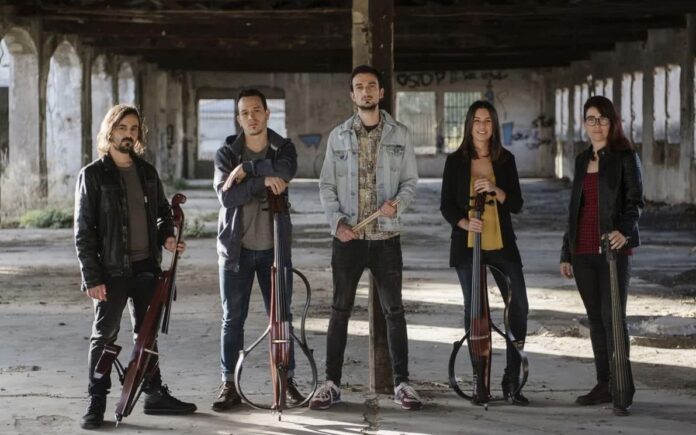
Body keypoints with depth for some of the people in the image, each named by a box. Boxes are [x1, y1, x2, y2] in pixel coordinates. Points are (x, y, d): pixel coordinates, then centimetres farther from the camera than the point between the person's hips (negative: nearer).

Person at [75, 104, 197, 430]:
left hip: (146, 268, 5)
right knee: (104, 336, 0)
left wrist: (166, 236, 0)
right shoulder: (93, 175, -5)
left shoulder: (147, 172, 10)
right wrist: (92, 277, -13)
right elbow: (83, 230, -8)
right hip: (111, 270, -5)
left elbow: (162, 212, 22)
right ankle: (96, 402, 7)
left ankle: (155, 394, 21)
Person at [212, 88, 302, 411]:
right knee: (232, 319, 3)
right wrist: (263, 180, -24)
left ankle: (287, 379, 18)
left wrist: (247, 169, -18)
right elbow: (226, 195, -15)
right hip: (236, 249, 0)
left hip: (274, 247, 0)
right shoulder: (226, 153, 1)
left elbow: (284, 173, -20)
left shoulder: (283, 149, 3)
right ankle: (229, 385, 11)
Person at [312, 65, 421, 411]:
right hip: (348, 237, 1)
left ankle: (401, 383, 9)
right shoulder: (338, 136, 6)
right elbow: (327, 185, 6)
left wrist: (398, 203, -15)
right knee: (340, 311, 4)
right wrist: (337, 221, -9)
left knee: (394, 311, 3)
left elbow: (410, 180, 6)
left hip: (386, 236, 0)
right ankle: (332, 383, 9)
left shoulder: (399, 134, 5)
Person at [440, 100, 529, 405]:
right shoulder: (456, 161, 2)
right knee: (474, 309, 2)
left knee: (519, 306, -8)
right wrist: (465, 222, -18)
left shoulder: (506, 160, 5)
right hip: (467, 245, -1)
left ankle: (512, 380, 1)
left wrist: (495, 189, -16)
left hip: (502, 245, 1)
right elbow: (446, 205, 1)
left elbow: (517, 205, 2)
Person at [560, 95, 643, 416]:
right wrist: (566, 252, 17)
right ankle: (604, 385, 13)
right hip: (583, 251, 6)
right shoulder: (582, 160, 16)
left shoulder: (625, 157, -1)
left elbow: (635, 200, -9)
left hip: (613, 248, -6)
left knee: (612, 316, -9)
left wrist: (624, 230, -28)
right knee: (595, 318, 8)